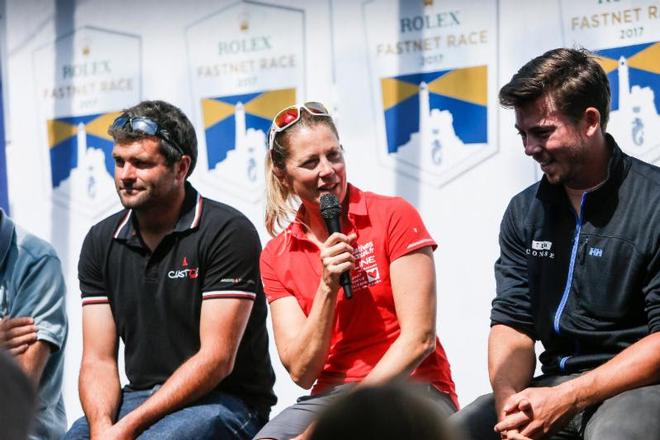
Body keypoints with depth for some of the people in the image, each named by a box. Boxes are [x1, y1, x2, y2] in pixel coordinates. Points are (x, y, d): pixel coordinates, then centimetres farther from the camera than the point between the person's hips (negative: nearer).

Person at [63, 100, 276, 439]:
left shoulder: (228, 232, -10)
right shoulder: (101, 241, 8)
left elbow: (216, 359, -15)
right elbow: (98, 359, 4)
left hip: (225, 401, -5)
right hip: (140, 397, 5)